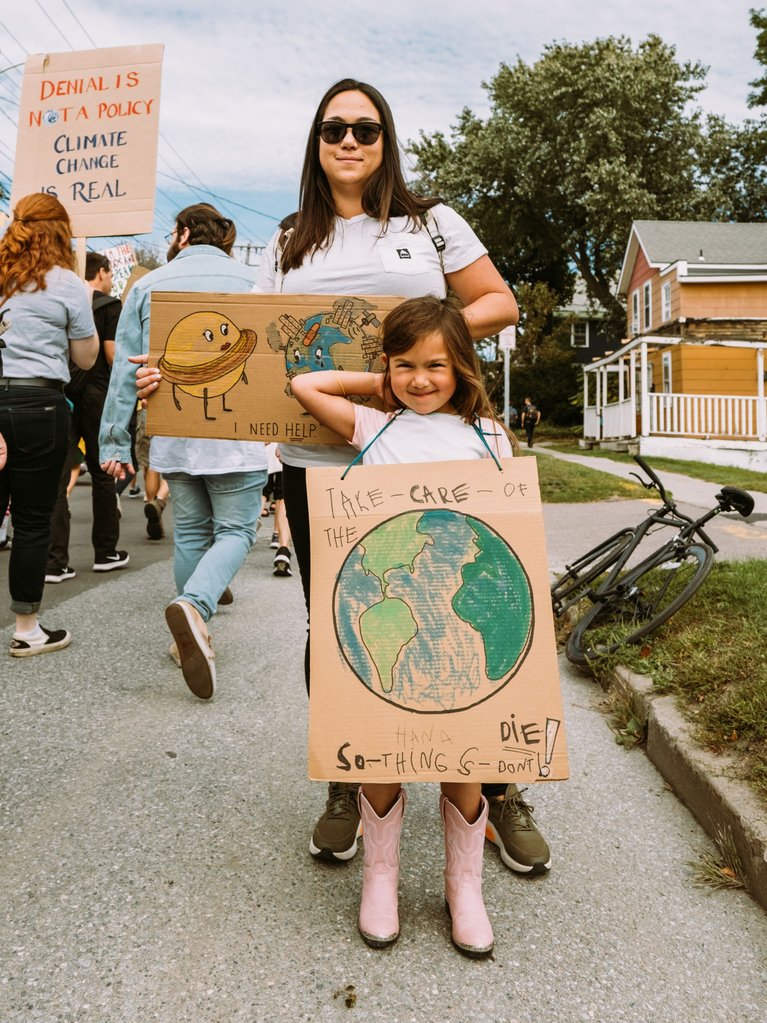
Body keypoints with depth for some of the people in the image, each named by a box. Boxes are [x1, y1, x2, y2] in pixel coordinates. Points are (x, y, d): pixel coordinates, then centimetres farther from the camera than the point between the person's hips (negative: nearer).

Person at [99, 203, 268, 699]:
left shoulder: (149, 285, 9)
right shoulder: (250, 280, 3)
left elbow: (125, 371, 7)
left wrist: (115, 442, 10)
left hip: (173, 434, 3)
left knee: (191, 531, 16)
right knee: (236, 530, 3)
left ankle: (192, 635, 21)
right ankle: (195, 605, -24)